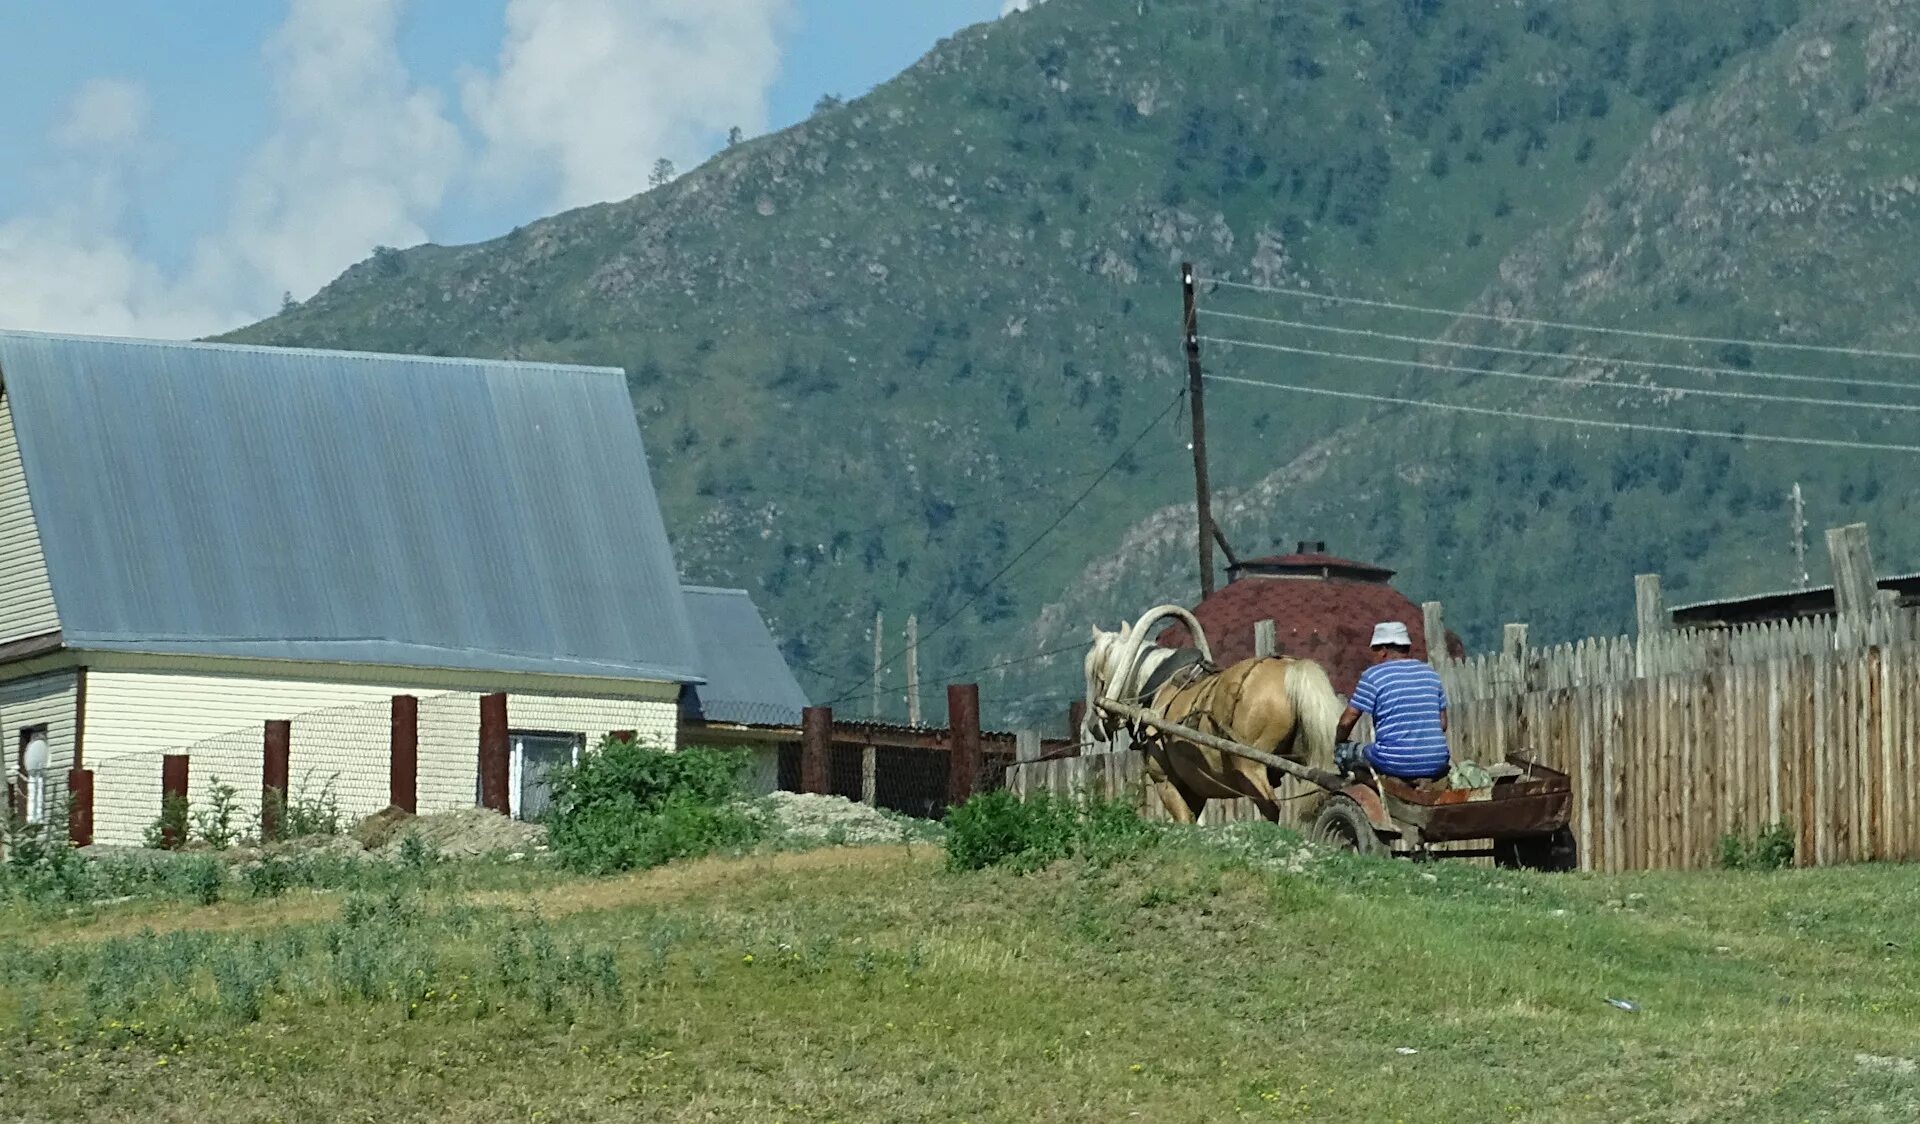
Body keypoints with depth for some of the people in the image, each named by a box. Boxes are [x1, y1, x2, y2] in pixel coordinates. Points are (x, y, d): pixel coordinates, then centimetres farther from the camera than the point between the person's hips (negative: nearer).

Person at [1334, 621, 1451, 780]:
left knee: (1344, 753, 19)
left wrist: (1339, 745, 20)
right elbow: (1443, 723, 15)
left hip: (1394, 765, -4)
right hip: (1435, 766, 4)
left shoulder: (1374, 675, -2)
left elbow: (1347, 721, 0)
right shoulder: (1431, 674, 13)